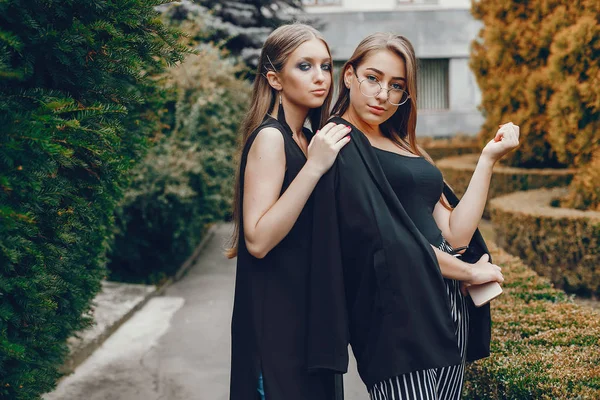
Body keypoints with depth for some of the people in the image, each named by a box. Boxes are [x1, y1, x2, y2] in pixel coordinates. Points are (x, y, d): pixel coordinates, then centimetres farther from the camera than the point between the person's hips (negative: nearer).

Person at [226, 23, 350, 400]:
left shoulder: (305, 139, 9)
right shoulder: (269, 138, -15)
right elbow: (258, 240, -24)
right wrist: (314, 167, -26)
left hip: (308, 306, 9)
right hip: (276, 316, -9)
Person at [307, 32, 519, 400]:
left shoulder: (402, 146, 17)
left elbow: (456, 234, 10)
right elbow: (385, 239, -15)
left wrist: (489, 158, 6)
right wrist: (470, 272, -4)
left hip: (447, 306, 8)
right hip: (395, 310, -8)